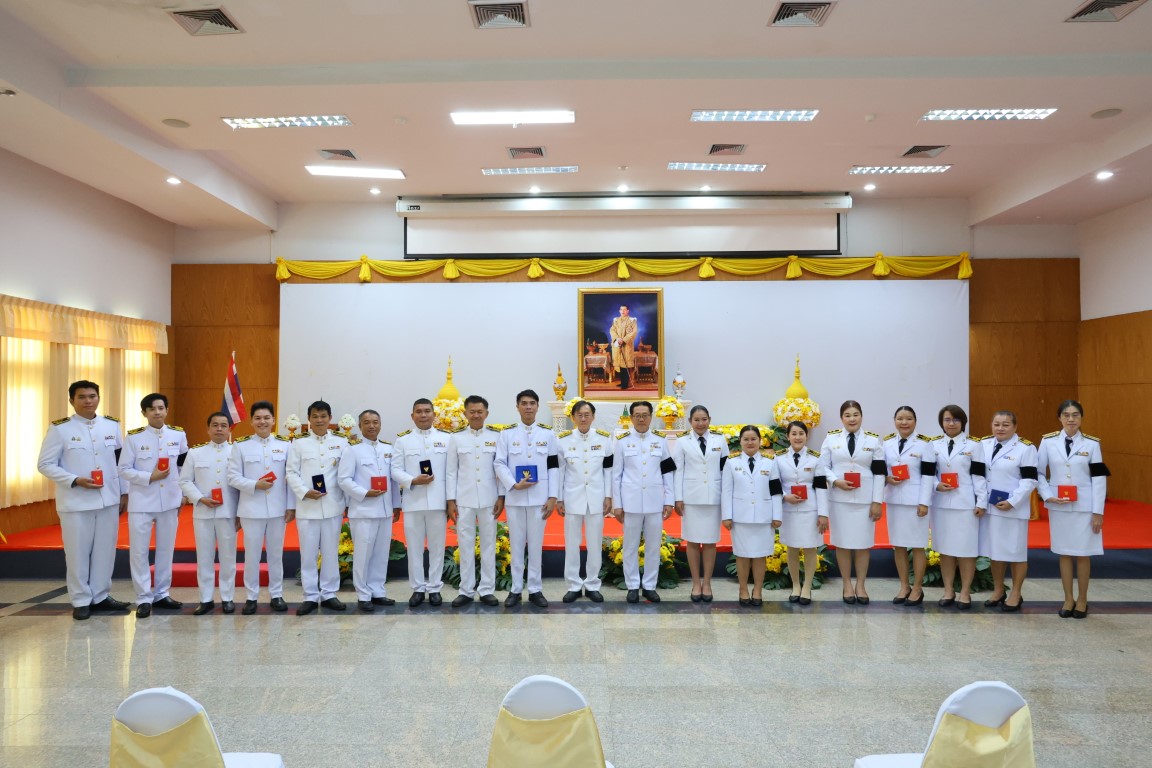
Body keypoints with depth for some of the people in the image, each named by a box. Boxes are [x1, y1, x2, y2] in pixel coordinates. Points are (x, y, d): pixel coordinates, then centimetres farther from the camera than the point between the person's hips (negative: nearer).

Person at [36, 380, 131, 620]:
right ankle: (81, 601, 18)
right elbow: (45, 464, -5)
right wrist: (75, 481, -17)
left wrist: (124, 493, 7)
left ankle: (101, 596, 23)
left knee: (105, 550, 10)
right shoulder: (60, 429, -4)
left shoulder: (112, 425, 6)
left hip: (109, 500, 3)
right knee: (78, 553, 5)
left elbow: (122, 461, 10)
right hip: (75, 502, -3)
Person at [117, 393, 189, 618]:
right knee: (139, 551, 0)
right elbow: (123, 470, -4)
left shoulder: (178, 435, 3)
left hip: (170, 501, 2)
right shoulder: (133, 437, -5)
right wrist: (149, 477, -17)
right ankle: (144, 599, 9)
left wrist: (182, 493, 8)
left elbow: (185, 467, 12)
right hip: (141, 502, -2)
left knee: (166, 549, 10)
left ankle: (161, 594, 22)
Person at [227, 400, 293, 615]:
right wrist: (255, 485, -17)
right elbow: (233, 477, -2)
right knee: (252, 554, 6)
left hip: (278, 508, 1)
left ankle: (276, 595, 20)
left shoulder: (285, 444, 3)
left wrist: (291, 506, -1)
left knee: (276, 553, 10)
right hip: (251, 509, -1)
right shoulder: (240, 445, 1)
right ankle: (251, 597, 18)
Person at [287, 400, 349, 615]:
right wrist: (305, 492, -14)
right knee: (308, 553, 4)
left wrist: (349, 502, 2)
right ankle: (310, 596, 13)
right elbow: (291, 472, 1)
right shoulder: (298, 443, 5)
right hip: (306, 506, 0)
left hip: (333, 505, 1)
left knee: (331, 552, 7)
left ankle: (329, 594, 18)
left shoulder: (341, 442, 5)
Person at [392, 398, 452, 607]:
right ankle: (418, 588, 16)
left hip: (438, 502, 0)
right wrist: (413, 480, -15)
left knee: (437, 547, 5)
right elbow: (395, 470, 3)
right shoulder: (403, 441, 9)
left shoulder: (446, 439, 7)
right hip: (412, 502, 1)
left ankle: (434, 588, 15)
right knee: (414, 547, 5)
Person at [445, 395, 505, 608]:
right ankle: (466, 590, 13)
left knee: (488, 544, 5)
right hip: (464, 499, 0)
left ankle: (487, 590, 13)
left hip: (489, 499, 0)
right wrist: (451, 500, -1)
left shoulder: (496, 437, 3)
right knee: (465, 545, 4)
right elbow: (451, 471, 4)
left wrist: (501, 497, -2)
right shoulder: (456, 438, 4)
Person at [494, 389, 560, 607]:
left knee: (536, 544, 5)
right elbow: (499, 464, 0)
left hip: (539, 498, 0)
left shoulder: (548, 434, 6)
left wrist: (553, 497, -3)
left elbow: (554, 467, 4)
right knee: (516, 544, 6)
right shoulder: (507, 433, 4)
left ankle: (535, 589, 14)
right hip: (514, 497, 0)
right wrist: (514, 485, -15)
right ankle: (515, 589, 15)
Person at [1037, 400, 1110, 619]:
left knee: (1083, 554, 7)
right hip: (1058, 506, 1)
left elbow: (1099, 478, -4)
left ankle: (1082, 600, 21)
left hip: (1084, 506, -1)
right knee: (1064, 553, 9)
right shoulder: (1048, 441, -1)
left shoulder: (1092, 443, -2)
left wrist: (1098, 511, -7)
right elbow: (1038, 473, 4)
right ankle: (1068, 599, 20)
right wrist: (1047, 496, -10)